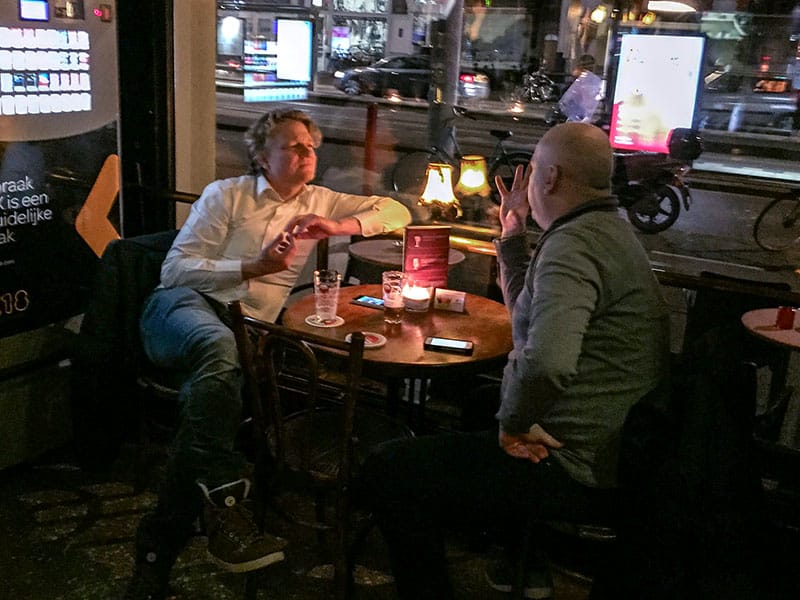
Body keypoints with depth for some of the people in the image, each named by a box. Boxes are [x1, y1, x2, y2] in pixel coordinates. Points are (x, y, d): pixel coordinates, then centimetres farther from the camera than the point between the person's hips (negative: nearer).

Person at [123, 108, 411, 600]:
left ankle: (157, 555, -27)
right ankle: (225, 497, -44)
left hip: (248, 327, 2)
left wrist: (339, 226, 0)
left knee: (206, 394, -31)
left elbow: (397, 212, 18)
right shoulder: (227, 194, 13)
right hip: (184, 306, -2)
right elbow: (175, 269, 4)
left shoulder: (319, 203, 22)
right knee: (217, 344, -39)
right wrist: (254, 266, -8)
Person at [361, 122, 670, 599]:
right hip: (609, 449, 11)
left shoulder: (573, 245, -22)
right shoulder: (607, 230, 14)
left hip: (577, 470, -11)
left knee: (387, 471, -11)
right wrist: (512, 233, 18)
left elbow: (546, 360, -40)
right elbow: (528, 314, 24)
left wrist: (514, 425, -21)